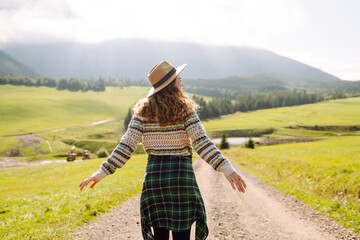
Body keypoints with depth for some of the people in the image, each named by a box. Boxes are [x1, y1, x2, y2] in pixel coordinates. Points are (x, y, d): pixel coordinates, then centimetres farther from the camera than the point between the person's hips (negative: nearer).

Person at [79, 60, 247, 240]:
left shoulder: (143, 111, 1)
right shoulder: (185, 109, -5)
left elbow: (126, 146, -5)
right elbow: (201, 143, -16)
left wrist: (103, 172, -2)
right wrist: (226, 168, -19)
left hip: (154, 177, 2)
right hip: (182, 177, -2)